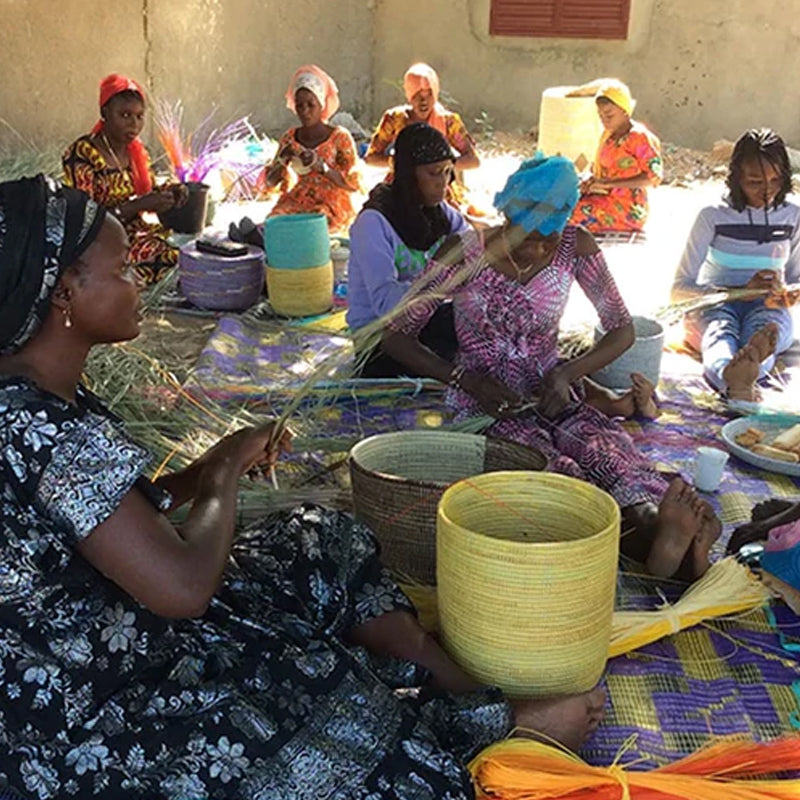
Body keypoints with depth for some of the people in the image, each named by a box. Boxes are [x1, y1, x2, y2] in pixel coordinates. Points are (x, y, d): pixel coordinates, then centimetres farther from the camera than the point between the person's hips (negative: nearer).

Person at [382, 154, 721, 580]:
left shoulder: (575, 247, -1)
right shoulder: (465, 253, -9)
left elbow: (622, 329, 6)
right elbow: (396, 336, -6)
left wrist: (568, 373, -12)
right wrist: (466, 378, -18)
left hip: (550, 396, 3)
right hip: (485, 402, -3)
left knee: (608, 446, -32)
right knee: (553, 469, -35)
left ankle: (652, 522, -61)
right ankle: (650, 531, -60)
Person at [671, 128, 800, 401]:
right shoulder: (714, 216, -2)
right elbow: (679, 291, -5)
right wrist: (741, 291, -17)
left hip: (766, 308, 2)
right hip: (712, 305, -2)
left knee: (765, 325, -37)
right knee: (720, 326, -40)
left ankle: (748, 371, -75)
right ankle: (735, 382, -77)